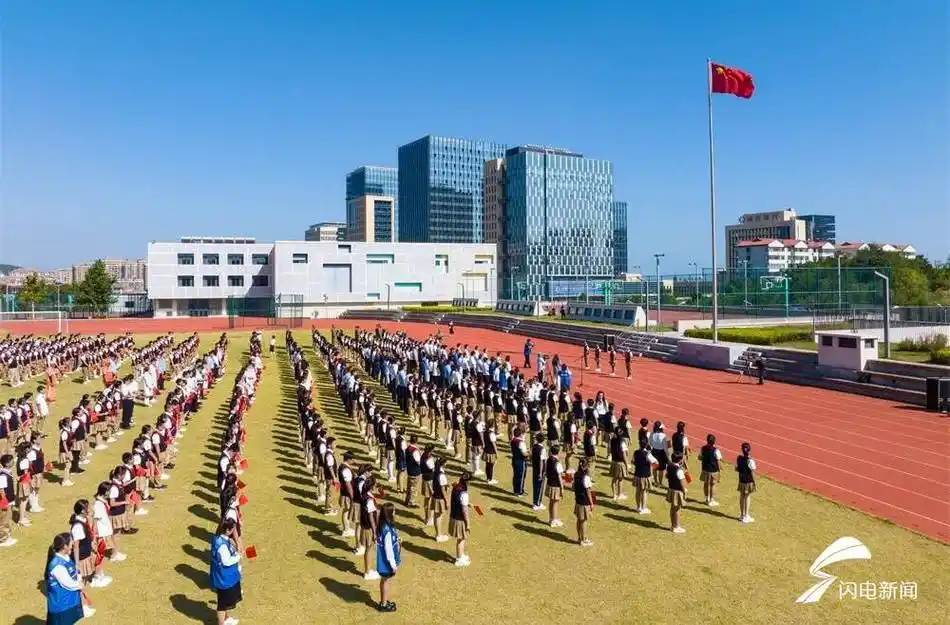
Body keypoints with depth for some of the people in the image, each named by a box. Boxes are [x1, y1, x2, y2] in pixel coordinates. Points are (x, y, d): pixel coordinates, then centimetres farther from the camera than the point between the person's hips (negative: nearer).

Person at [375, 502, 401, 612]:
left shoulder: (384, 525, -2)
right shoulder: (387, 530, -31)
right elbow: (388, 548, -26)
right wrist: (393, 564, -18)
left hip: (384, 560, 9)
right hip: (387, 561, -9)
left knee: (384, 580, 22)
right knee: (387, 581, 8)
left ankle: (384, 601, 38)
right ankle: (384, 605, 24)